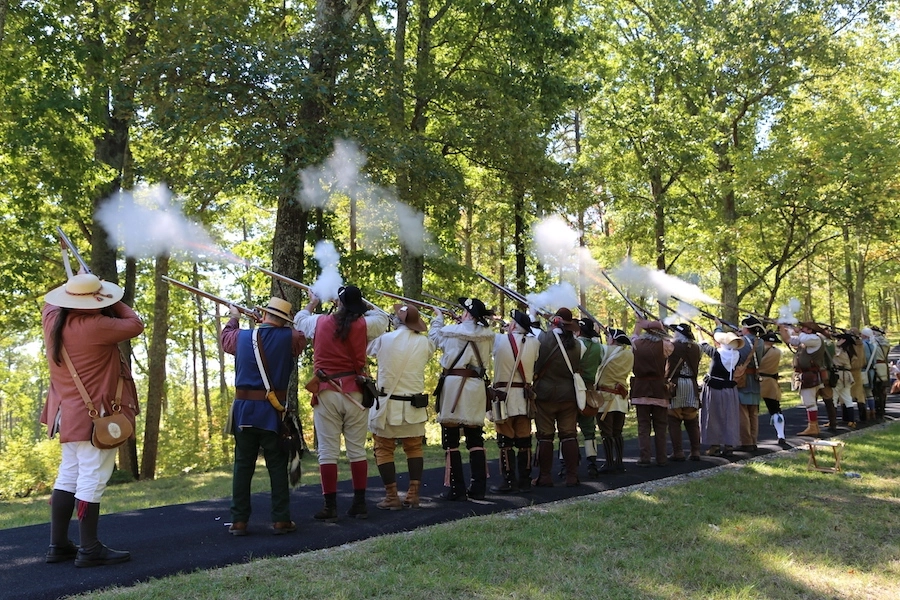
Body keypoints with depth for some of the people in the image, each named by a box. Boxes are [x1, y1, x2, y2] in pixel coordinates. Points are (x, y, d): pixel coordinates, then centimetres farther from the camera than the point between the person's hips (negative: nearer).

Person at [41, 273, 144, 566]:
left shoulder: (52, 319, 2)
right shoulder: (94, 326, -22)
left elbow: (50, 302, 27)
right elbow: (135, 325, -10)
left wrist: (75, 286, 22)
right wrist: (114, 302, 1)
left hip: (68, 413, 9)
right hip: (94, 415, -9)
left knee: (68, 476, 16)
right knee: (92, 479, -6)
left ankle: (58, 544, 20)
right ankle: (89, 549, -3)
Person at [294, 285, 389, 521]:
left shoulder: (319, 322, 0)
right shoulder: (364, 325, -2)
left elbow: (299, 319, 23)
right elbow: (383, 317, 20)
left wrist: (312, 303, 41)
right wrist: (360, 306, 26)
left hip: (327, 393, -1)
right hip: (355, 393, 1)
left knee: (328, 451, 1)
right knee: (357, 449, 8)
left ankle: (330, 507, 1)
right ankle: (360, 503, 12)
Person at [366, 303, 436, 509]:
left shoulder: (384, 339, -9)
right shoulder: (424, 343, -3)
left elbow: (368, 349, 10)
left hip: (387, 405, -2)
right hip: (414, 406, 2)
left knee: (384, 449, 7)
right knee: (414, 448, 16)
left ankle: (391, 497, 2)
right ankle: (413, 494, 11)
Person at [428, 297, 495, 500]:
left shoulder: (452, 332, -6)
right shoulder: (487, 335, 4)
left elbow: (434, 335, 14)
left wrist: (438, 317, 31)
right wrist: (462, 323, 26)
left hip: (454, 385, -4)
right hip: (477, 386, 4)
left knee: (451, 440, 2)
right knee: (475, 439, 12)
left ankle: (456, 489, 1)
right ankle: (478, 488, 12)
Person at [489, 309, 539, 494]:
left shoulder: (499, 339, -10)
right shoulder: (533, 343, -1)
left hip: (504, 395, -4)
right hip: (525, 397, 4)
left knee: (506, 442, -1)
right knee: (524, 441, 9)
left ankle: (509, 482, -2)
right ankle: (525, 481, 14)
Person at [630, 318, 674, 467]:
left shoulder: (637, 344, 1)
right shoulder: (663, 346, -5)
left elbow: (634, 336, 25)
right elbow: (669, 343, 18)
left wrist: (638, 323, 38)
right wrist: (662, 328, 25)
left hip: (640, 389, 1)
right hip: (658, 390, -1)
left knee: (643, 425, 4)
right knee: (660, 426, 7)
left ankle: (644, 458, -2)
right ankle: (661, 459, 9)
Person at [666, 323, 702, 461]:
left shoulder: (673, 346, -8)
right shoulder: (695, 348, 7)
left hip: (674, 384, -4)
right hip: (692, 386, 5)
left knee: (674, 420, 1)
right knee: (692, 421, 12)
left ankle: (678, 452, -2)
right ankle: (695, 452, 12)